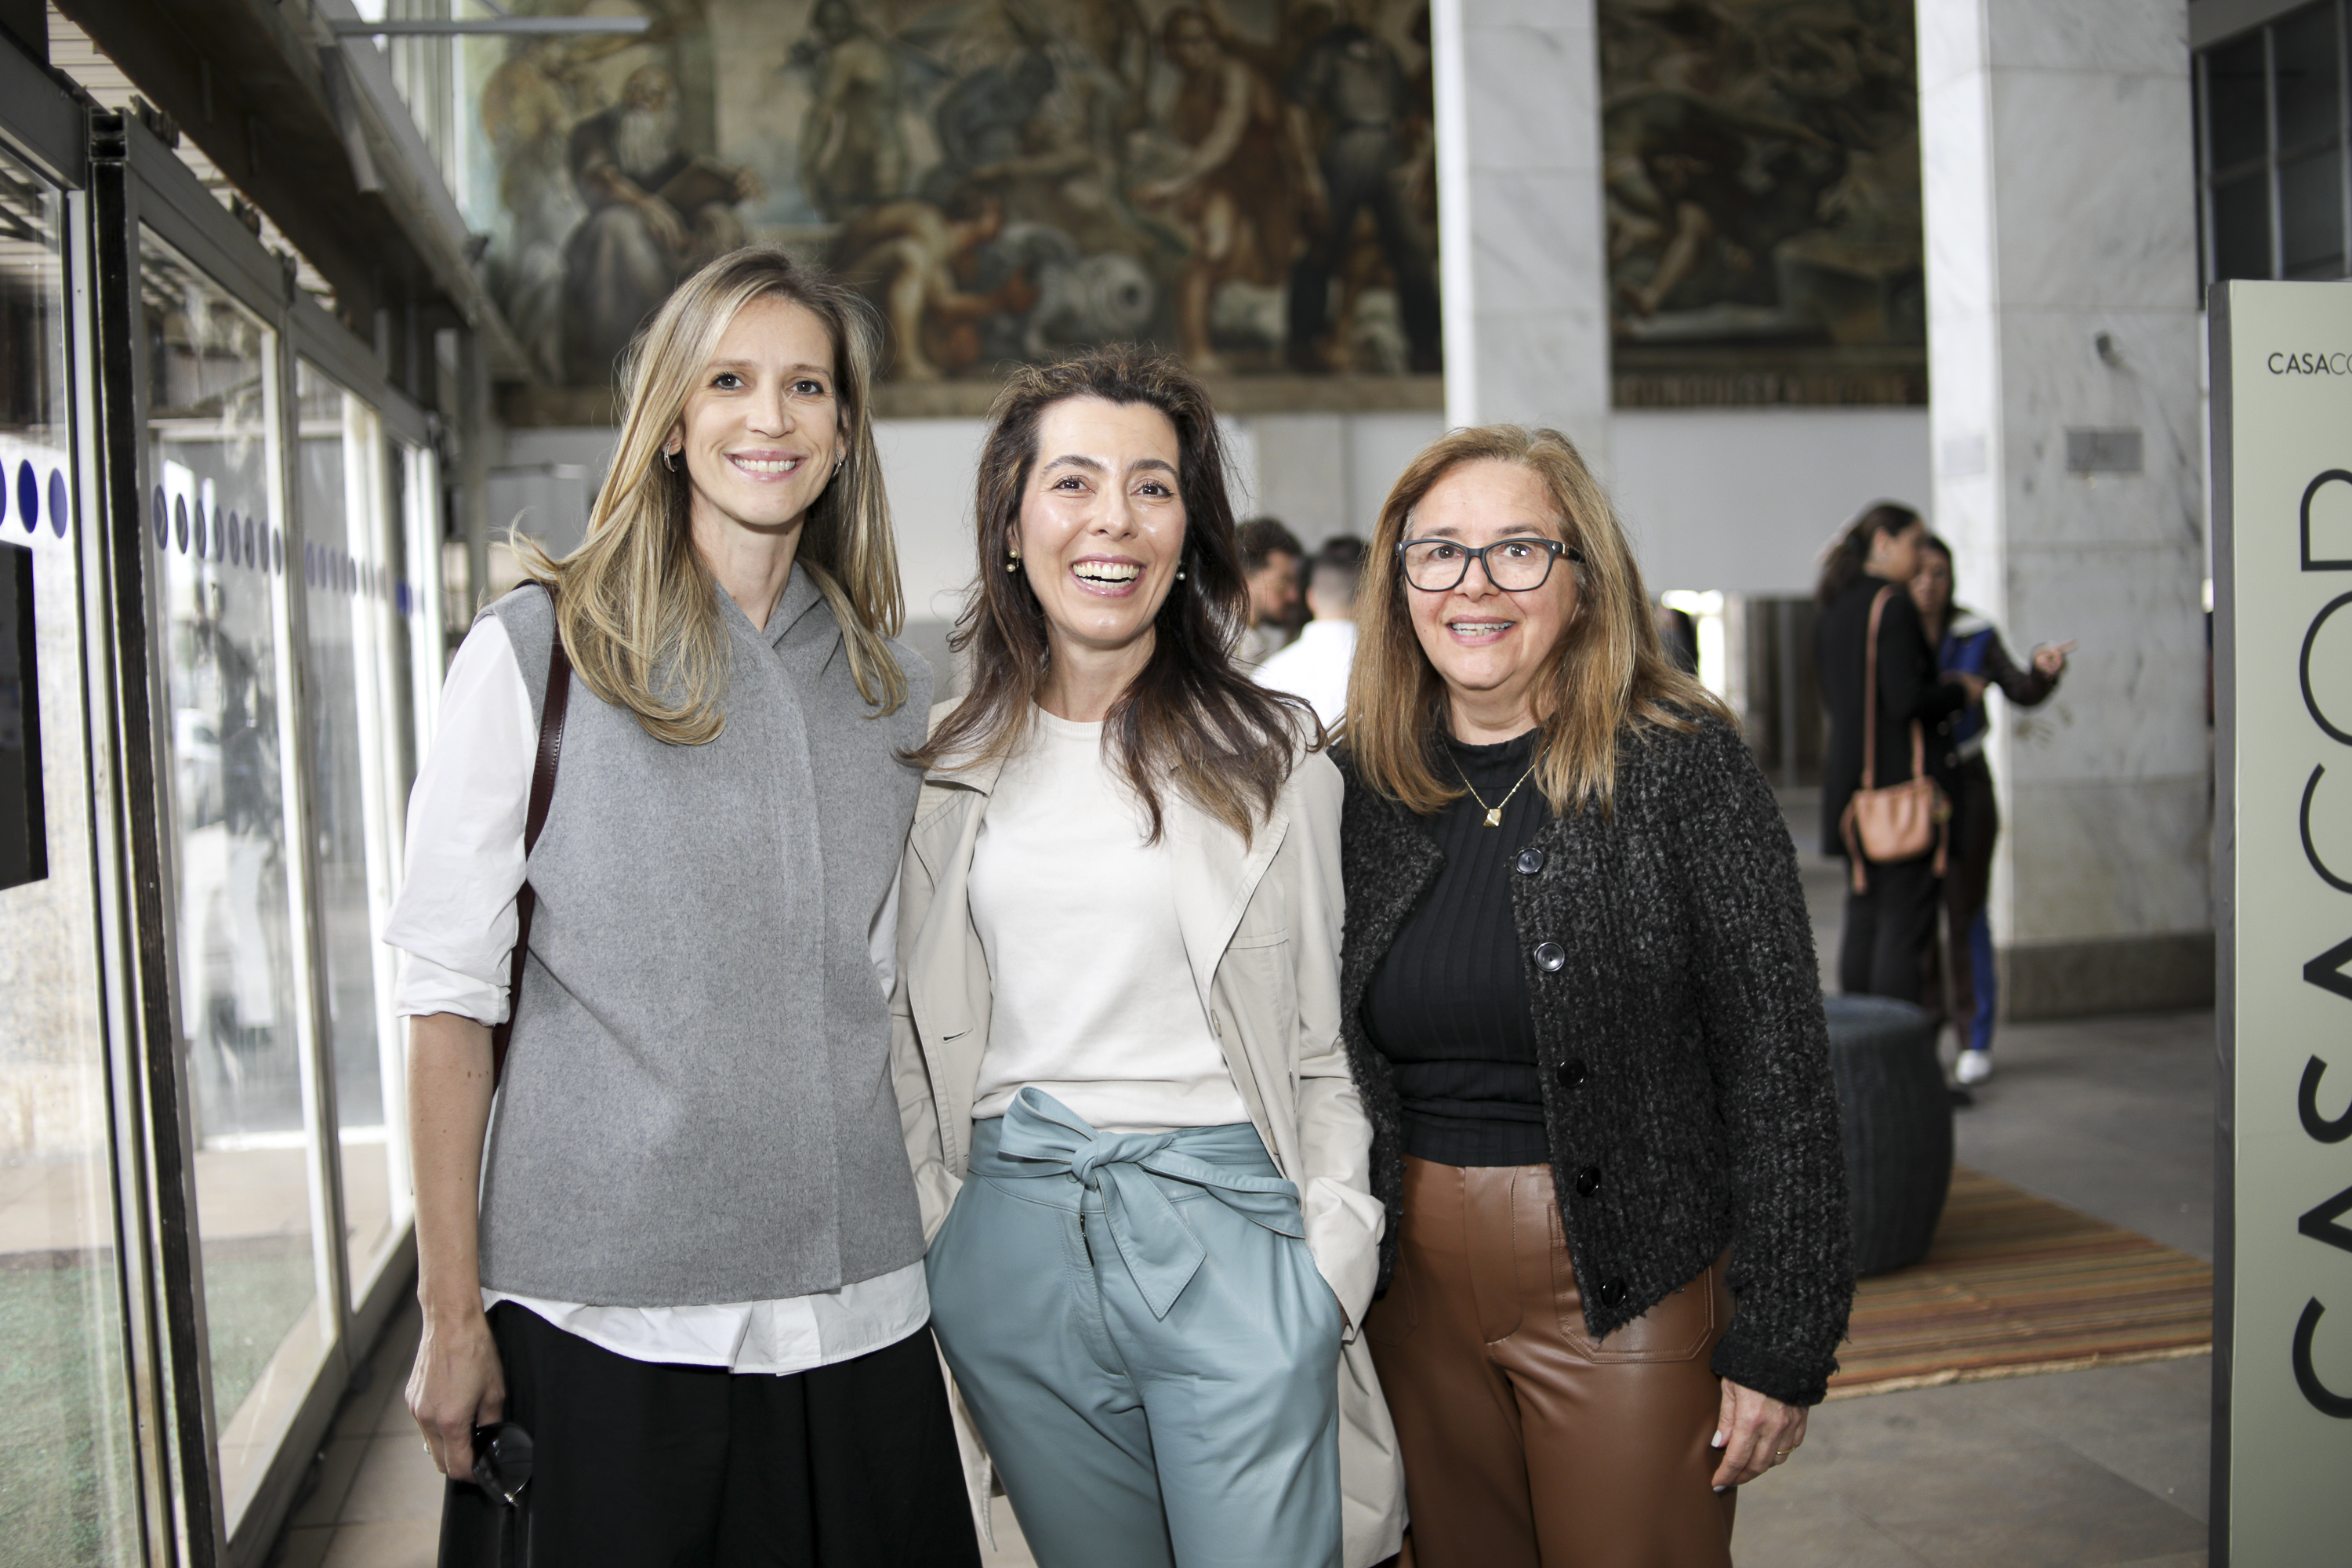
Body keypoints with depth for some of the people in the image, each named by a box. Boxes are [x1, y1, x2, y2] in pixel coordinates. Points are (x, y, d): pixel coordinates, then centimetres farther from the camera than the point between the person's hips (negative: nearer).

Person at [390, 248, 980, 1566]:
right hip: (602, 1306, -3)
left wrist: (957, 1281, 11)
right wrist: (453, 1317, -7)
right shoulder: (539, 648, -3)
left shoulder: (892, 689, 9)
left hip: (852, 1305, 4)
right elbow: (452, 992, -5)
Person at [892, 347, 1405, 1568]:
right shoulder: (948, 766, 6)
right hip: (1013, 1239, 3)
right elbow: (914, 1036, 12)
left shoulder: (1272, 753, 0)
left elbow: (1332, 1034, 2)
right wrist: (924, 1234, 6)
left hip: (1227, 1233, -2)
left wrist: (1333, 1252, -6)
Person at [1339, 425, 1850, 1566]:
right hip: (1416, 1279, 4)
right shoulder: (1360, 783, 2)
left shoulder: (1678, 764, -10)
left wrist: (1779, 1341, -12)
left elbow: (1779, 1064, -10)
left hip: (1629, 1287, -4)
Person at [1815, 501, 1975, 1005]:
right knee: (1906, 922, -4)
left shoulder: (1833, 609, 12)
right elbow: (1906, 702, -20)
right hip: (1904, 780, -8)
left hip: (1849, 776, 8)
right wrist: (1960, 692, -2)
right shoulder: (1894, 605, -13)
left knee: (1863, 916, 14)